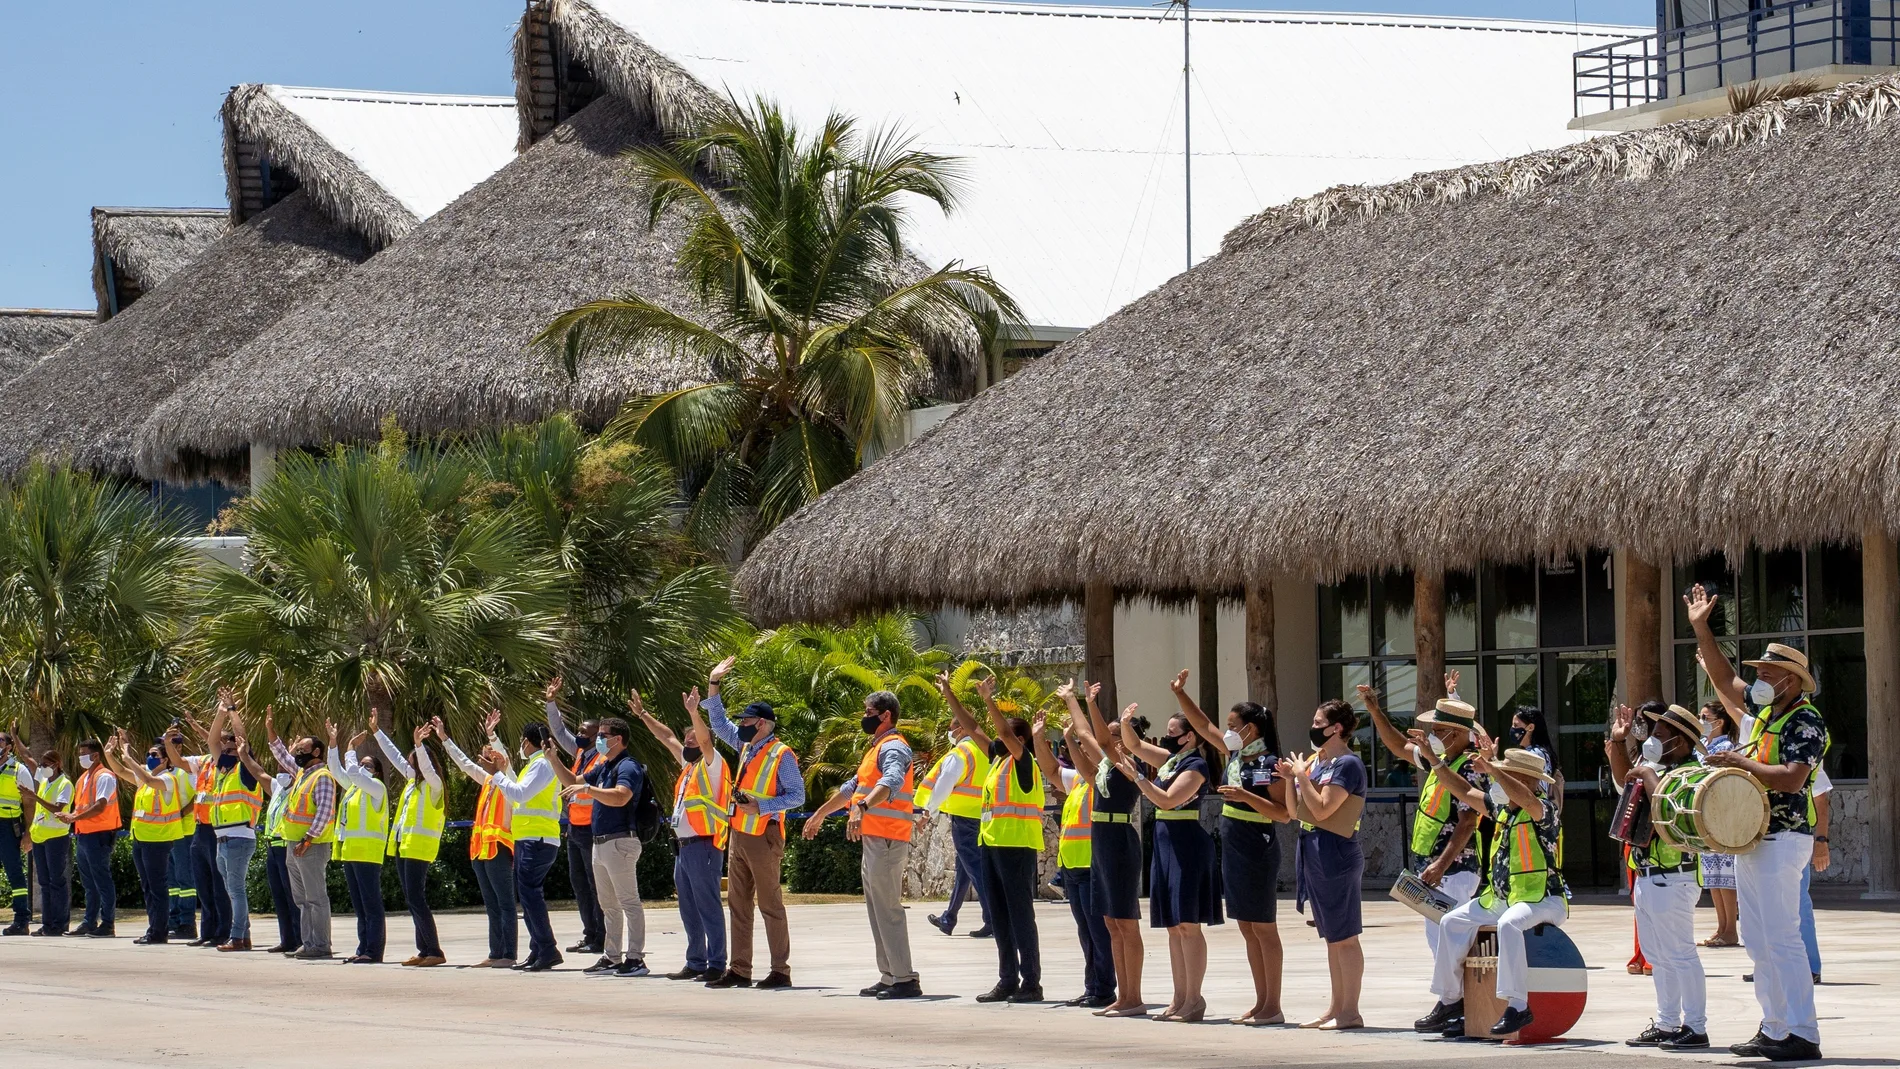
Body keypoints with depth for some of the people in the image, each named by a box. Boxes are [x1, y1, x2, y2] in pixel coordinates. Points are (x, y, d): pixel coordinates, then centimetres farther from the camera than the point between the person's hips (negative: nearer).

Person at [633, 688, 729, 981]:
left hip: (704, 846, -9)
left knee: (708, 907, -9)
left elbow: (705, 740, -23)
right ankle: (695, 964, 17)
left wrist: (694, 713, -36)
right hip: (684, 846, 9)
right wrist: (643, 714, 32)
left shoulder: (711, 764, -4)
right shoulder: (689, 766, 19)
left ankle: (716, 965, -9)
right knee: (689, 910, 12)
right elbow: (667, 737, 28)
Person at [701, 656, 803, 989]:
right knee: (738, 903, 8)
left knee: (770, 904, -5)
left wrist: (760, 806, -21)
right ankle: (739, 970, 11)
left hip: (764, 836, -8)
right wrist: (713, 685, 16)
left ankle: (780, 971, -2)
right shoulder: (746, 747, 12)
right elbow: (719, 723, 23)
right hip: (739, 834, 9)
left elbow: (797, 796, -14)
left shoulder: (781, 755, -11)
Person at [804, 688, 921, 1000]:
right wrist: (821, 814, 42)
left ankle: (905, 980, -13)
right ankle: (888, 977, 14)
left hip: (887, 842, -11)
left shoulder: (893, 748, -12)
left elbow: (891, 781, -33)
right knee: (877, 911, 11)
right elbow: (853, 787, 35)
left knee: (888, 911, -12)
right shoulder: (876, 748, 21)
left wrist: (862, 807, -49)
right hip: (872, 841, 11)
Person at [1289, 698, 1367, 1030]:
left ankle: (1350, 1011, -5)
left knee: (1343, 935, -6)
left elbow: (1322, 810, -21)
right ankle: (1336, 1008, 18)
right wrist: (1289, 778, 5)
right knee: (1332, 936, 13)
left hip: (1336, 854, -10)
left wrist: (1302, 775, -12)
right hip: (1313, 853, 10)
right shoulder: (1315, 761, 14)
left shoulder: (1347, 764, -12)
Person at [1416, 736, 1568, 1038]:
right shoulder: (1502, 808, 11)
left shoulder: (1544, 811, -13)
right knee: (1453, 922, 5)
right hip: (1500, 898, 9)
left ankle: (1517, 1006, -36)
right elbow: (1465, 792, 19)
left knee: (1509, 923, -37)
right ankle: (1450, 1001, 9)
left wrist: (1492, 767, -38)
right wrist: (1434, 759, 14)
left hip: (1542, 900, -9)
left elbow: (1526, 799, -36)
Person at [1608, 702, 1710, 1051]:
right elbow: (1623, 780, 32)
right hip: (1647, 876, 10)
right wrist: (1617, 743, 23)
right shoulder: (1658, 768, 14)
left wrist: (1647, 775, -18)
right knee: (1658, 956, 15)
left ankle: (1696, 1028, -6)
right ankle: (1667, 1024, 22)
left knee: (1679, 954, -8)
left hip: (1671, 879, -10)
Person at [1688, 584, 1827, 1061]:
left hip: (1782, 841, -9)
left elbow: (1792, 779, -24)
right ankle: (1773, 1029, 13)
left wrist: (1743, 764, -17)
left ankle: (1803, 1034, -15)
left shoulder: (1806, 723, -11)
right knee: (1759, 942, 9)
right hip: (1749, 839, 9)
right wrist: (1701, 629, 20)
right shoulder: (1764, 711, 14)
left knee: (1782, 938, -14)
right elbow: (1725, 679, 24)